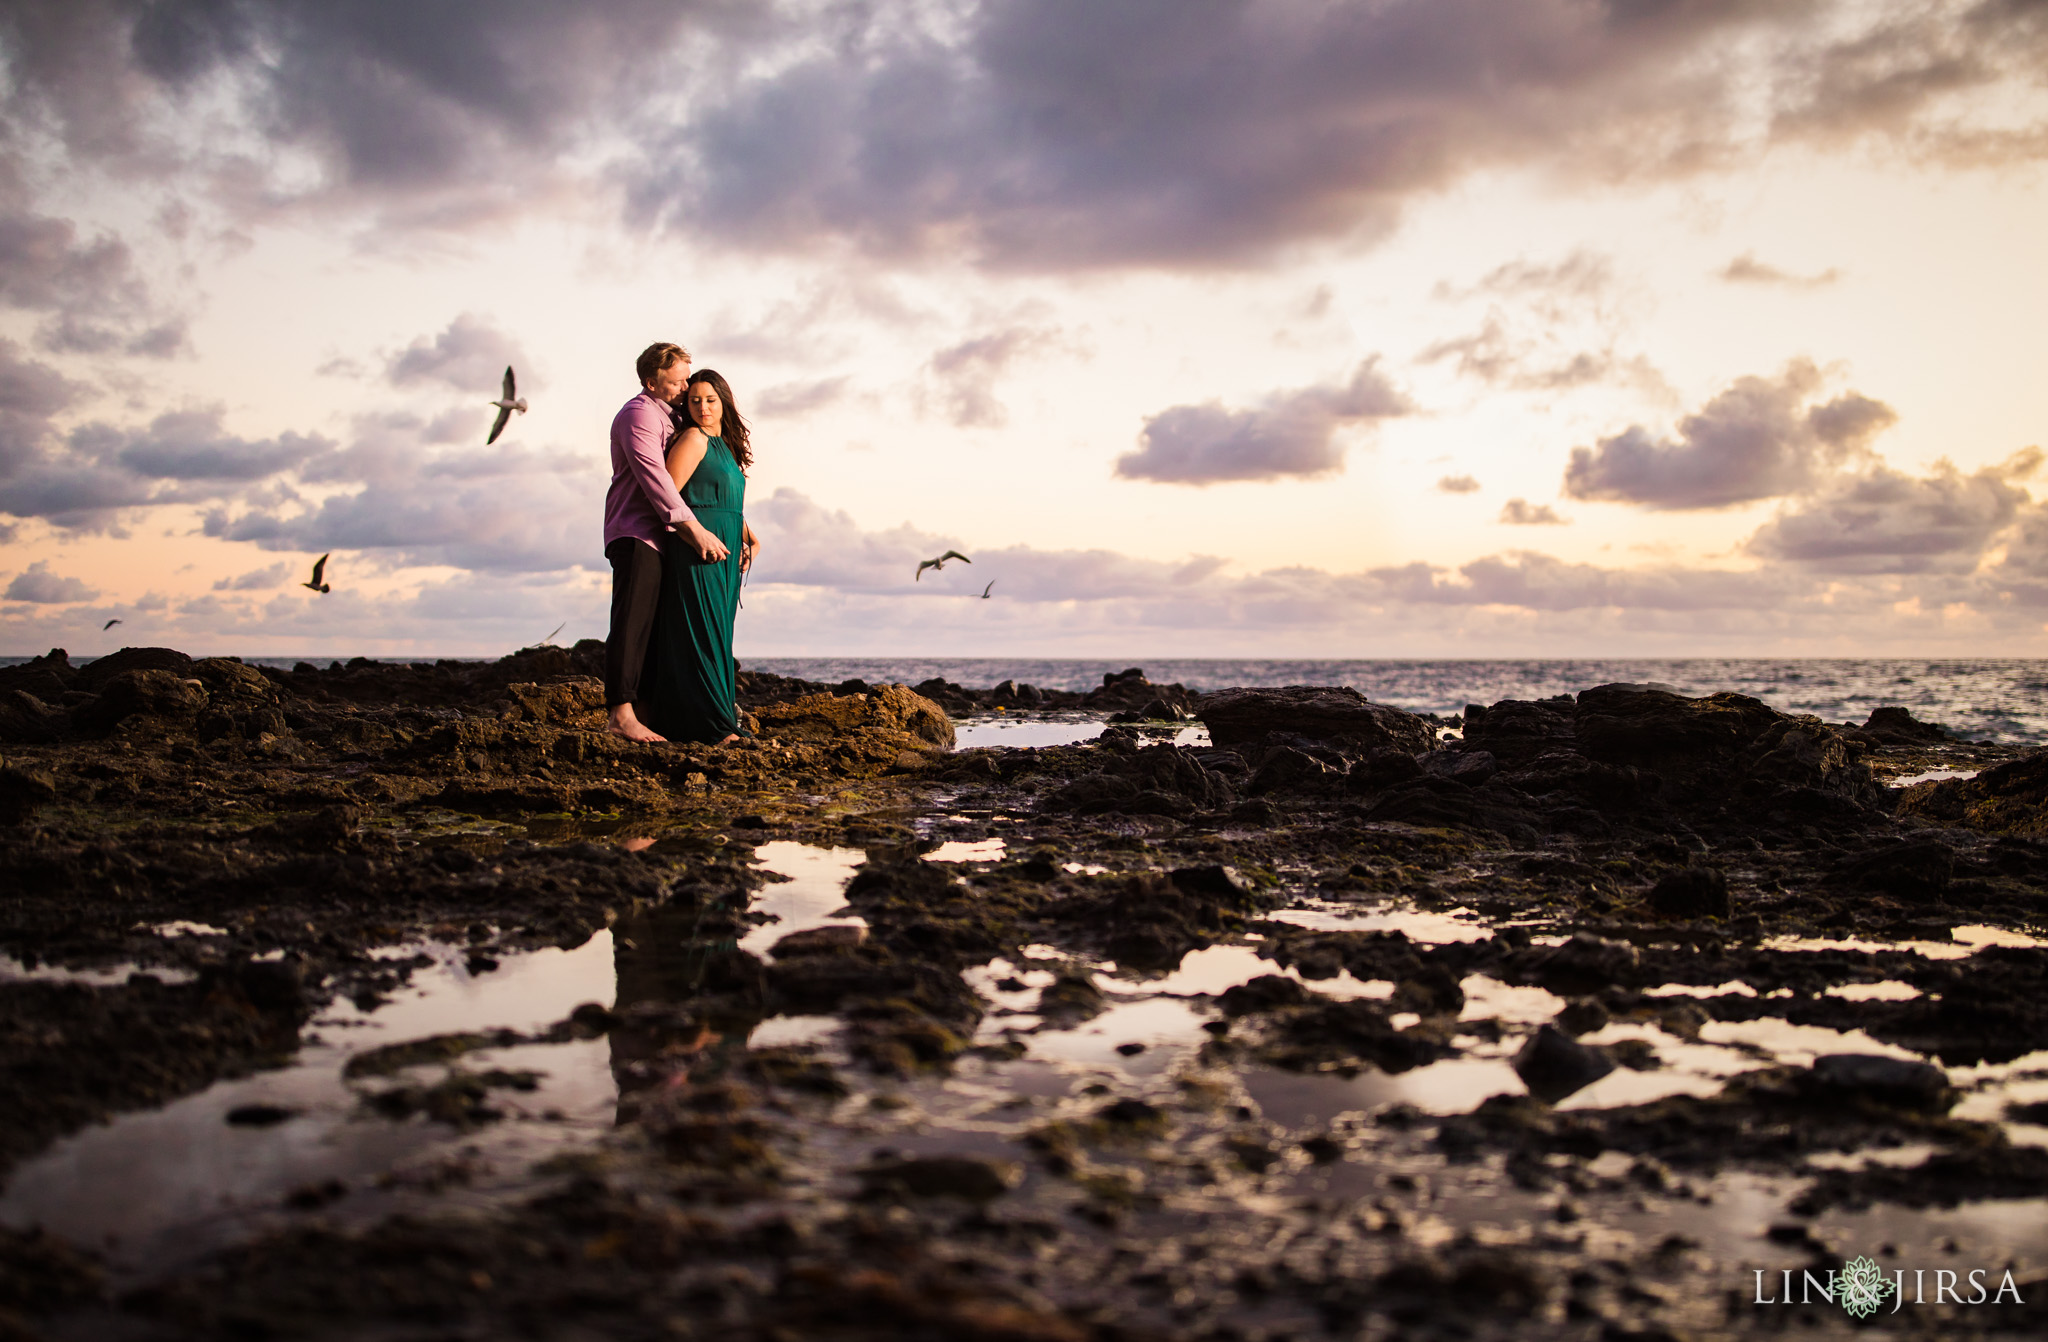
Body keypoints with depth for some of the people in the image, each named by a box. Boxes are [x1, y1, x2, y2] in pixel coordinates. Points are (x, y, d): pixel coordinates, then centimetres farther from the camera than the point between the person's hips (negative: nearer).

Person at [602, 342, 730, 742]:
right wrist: (694, 529, -27)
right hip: (636, 535, -10)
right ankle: (621, 714, -23)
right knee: (631, 623, -17)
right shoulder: (639, 414, -7)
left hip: (661, 538, 10)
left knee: (653, 630, 6)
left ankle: (643, 711, 7)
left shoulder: (670, 418, 25)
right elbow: (653, 477, -20)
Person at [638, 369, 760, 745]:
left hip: (723, 555, 9)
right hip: (696, 552, -9)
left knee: (715, 636, 9)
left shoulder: (725, 446, 19)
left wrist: (749, 536, 10)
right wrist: (698, 536, -21)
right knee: (698, 633, -9)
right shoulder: (693, 439, -6)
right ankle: (711, 725, -11)